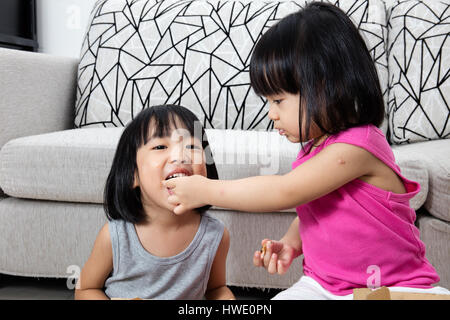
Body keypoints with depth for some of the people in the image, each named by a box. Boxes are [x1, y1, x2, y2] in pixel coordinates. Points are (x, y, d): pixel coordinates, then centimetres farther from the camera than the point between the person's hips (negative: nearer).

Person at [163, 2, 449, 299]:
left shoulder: (358, 146, -21)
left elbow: (284, 192, -24)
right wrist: (290, 244, 0)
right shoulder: (314, 147, 7)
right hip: (321, 284, 7)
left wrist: (206, 190, -17)